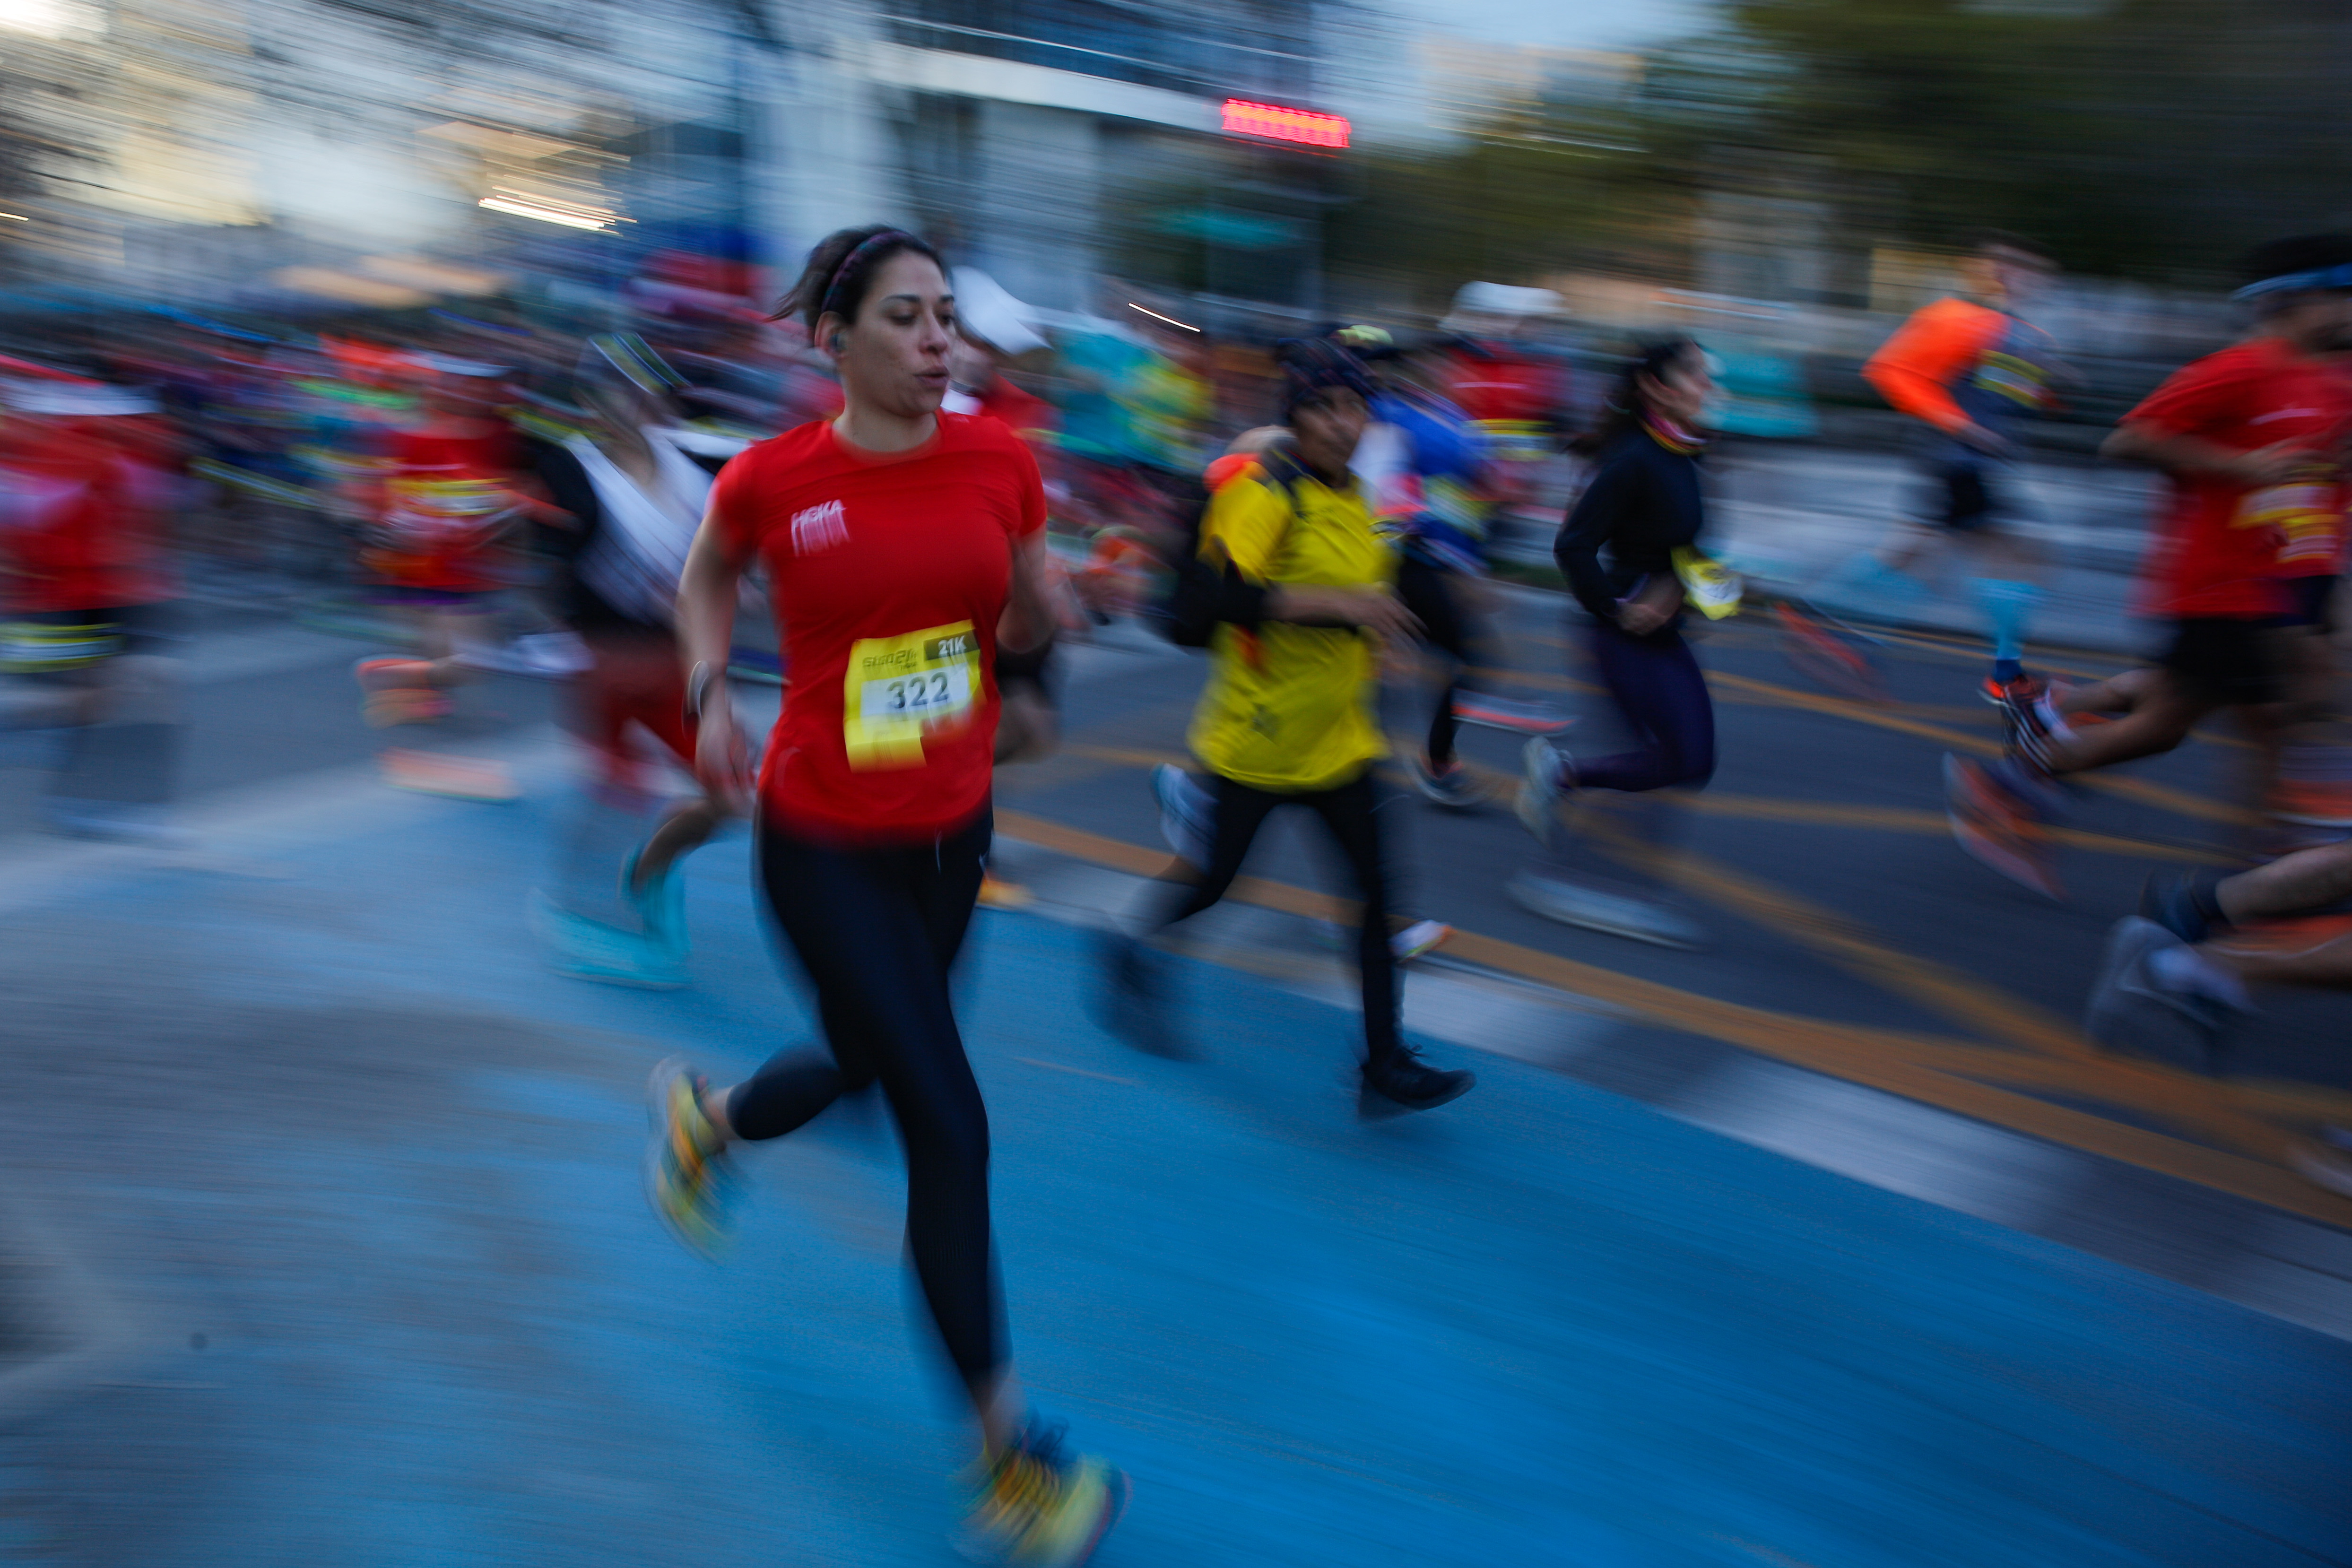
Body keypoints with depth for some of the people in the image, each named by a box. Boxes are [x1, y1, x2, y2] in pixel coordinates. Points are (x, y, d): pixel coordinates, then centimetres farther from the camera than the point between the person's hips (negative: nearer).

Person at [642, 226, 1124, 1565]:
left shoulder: (1001, 462, -4)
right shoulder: (772, 480, -11)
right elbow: (706, 578, 10)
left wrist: (1042, 608, -14)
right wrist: (710, 694, -5)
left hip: (952, 829, 5)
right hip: (824, 845, -5)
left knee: (863, 1064, 23)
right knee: (952, 1126, -6)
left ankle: (705, 1114, 60)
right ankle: (1012, 1452, 11)